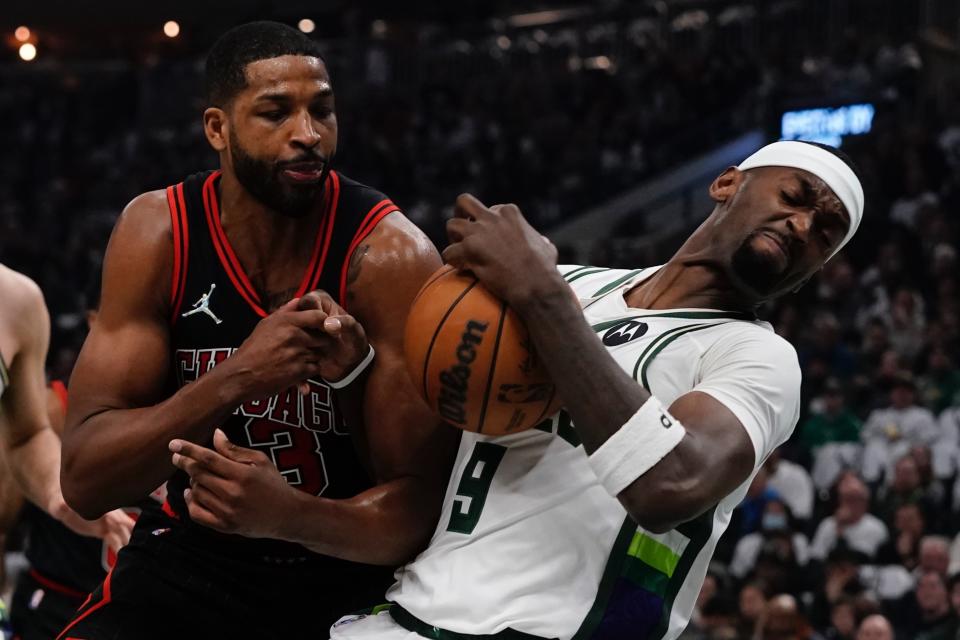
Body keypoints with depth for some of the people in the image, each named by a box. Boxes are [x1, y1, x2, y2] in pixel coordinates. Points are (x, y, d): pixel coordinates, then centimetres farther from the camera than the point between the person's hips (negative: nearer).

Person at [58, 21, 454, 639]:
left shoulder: (391, 254, -16)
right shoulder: (158, 232, -9)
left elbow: (419, 507, -18)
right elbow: (84, 477, -15)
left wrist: (286, 515, -40)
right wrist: (237, 377, -30)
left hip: (347, 560, 1)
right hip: (194, 551, -1)